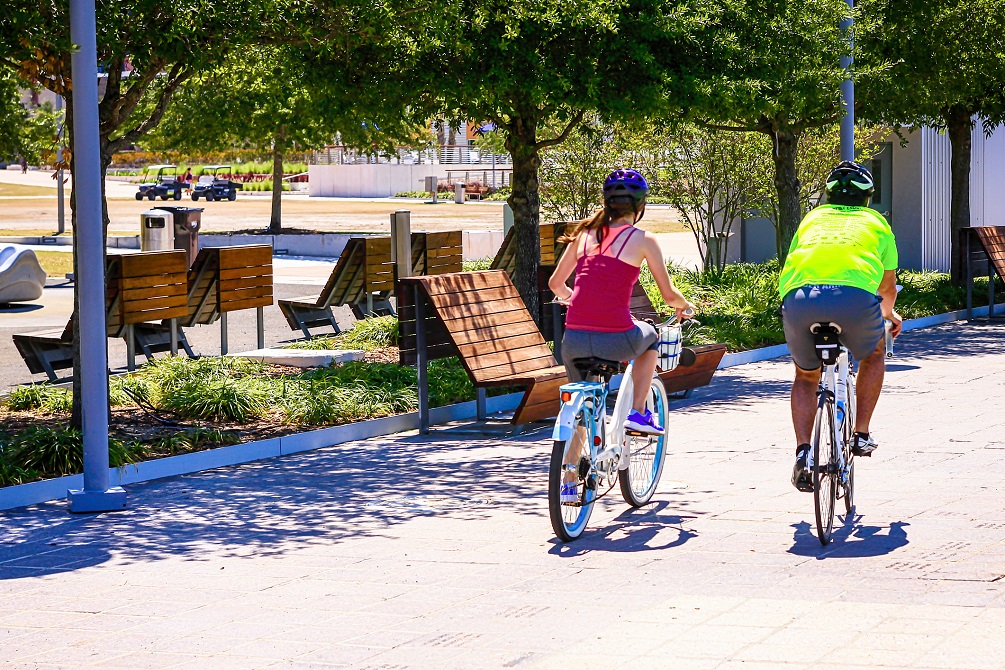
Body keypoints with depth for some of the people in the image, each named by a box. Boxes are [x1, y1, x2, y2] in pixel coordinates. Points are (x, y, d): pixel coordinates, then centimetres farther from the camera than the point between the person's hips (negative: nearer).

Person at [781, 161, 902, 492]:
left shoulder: (813, 218, 34)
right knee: (874, 353, 32)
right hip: (856, 296, -2)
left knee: (806, 376, 26)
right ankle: (861, 435, 26)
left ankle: (802, 452, 8)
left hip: (800, 297, 2)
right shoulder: (875, 222, 30)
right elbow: (888, 286, 40)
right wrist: (888, 313, 62)